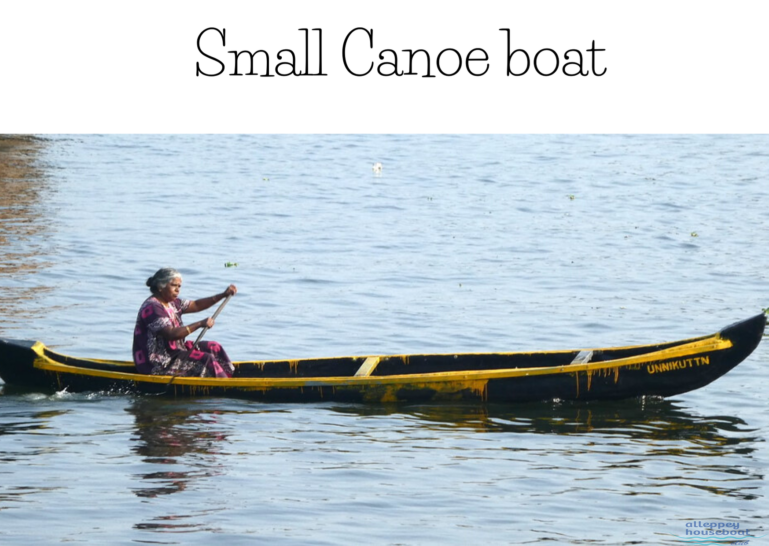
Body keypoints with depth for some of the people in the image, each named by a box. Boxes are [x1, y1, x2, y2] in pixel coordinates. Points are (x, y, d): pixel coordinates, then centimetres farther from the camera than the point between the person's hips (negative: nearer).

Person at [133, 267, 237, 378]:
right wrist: (200, 324, -34)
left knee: (214, 348, 8)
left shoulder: (171, 303, 10)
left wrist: (223, 295, 4)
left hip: (173, 351, 11)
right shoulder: (152, 308, -21)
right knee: (206, 360, -18)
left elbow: (196, 305, 15)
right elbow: (171, 334, -30)